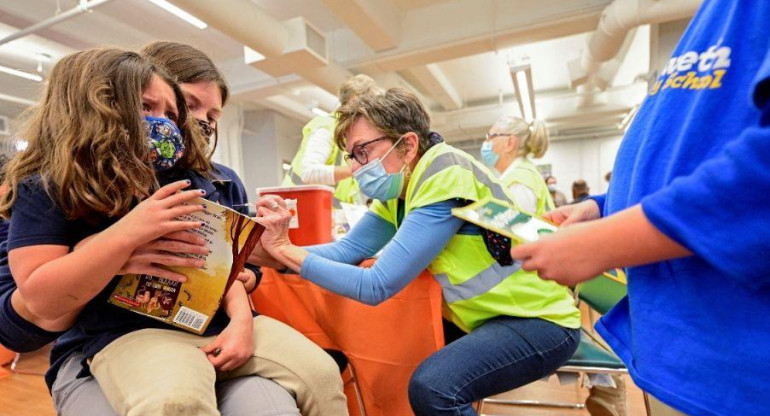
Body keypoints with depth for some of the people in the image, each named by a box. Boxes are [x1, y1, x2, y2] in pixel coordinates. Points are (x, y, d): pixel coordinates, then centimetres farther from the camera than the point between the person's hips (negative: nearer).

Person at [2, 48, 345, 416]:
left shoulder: (188, 178, 10)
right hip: (130, 330, -4)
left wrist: (241, 316, -7)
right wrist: (128, 233, -23)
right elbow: (41, 299, -10)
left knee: (322, 372, -6)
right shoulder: (49, 188, -1)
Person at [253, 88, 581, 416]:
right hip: (490, 317, 8)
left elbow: (376, 286, -27)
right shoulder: (397, 192, 1)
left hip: (540, 319, -8)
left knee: (432, 387, -27)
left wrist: (285, 249, -22)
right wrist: (272, 250, -16)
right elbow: (346, 250, -5)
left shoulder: (446, 176, -26)